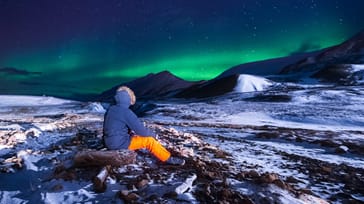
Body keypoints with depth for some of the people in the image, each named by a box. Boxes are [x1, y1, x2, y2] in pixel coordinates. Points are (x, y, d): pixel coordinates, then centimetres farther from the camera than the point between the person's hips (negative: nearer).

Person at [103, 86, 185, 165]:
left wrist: (131, 132, 15)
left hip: (110, 142, 9)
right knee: (149, 140, -5)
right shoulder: (126, 112, -19)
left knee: (135, 135, 26)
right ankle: (168, 159, 6)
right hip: (120, 143, -9)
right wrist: (152, 134, 1)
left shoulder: (110, 109, 6)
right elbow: (141, 130, -17)